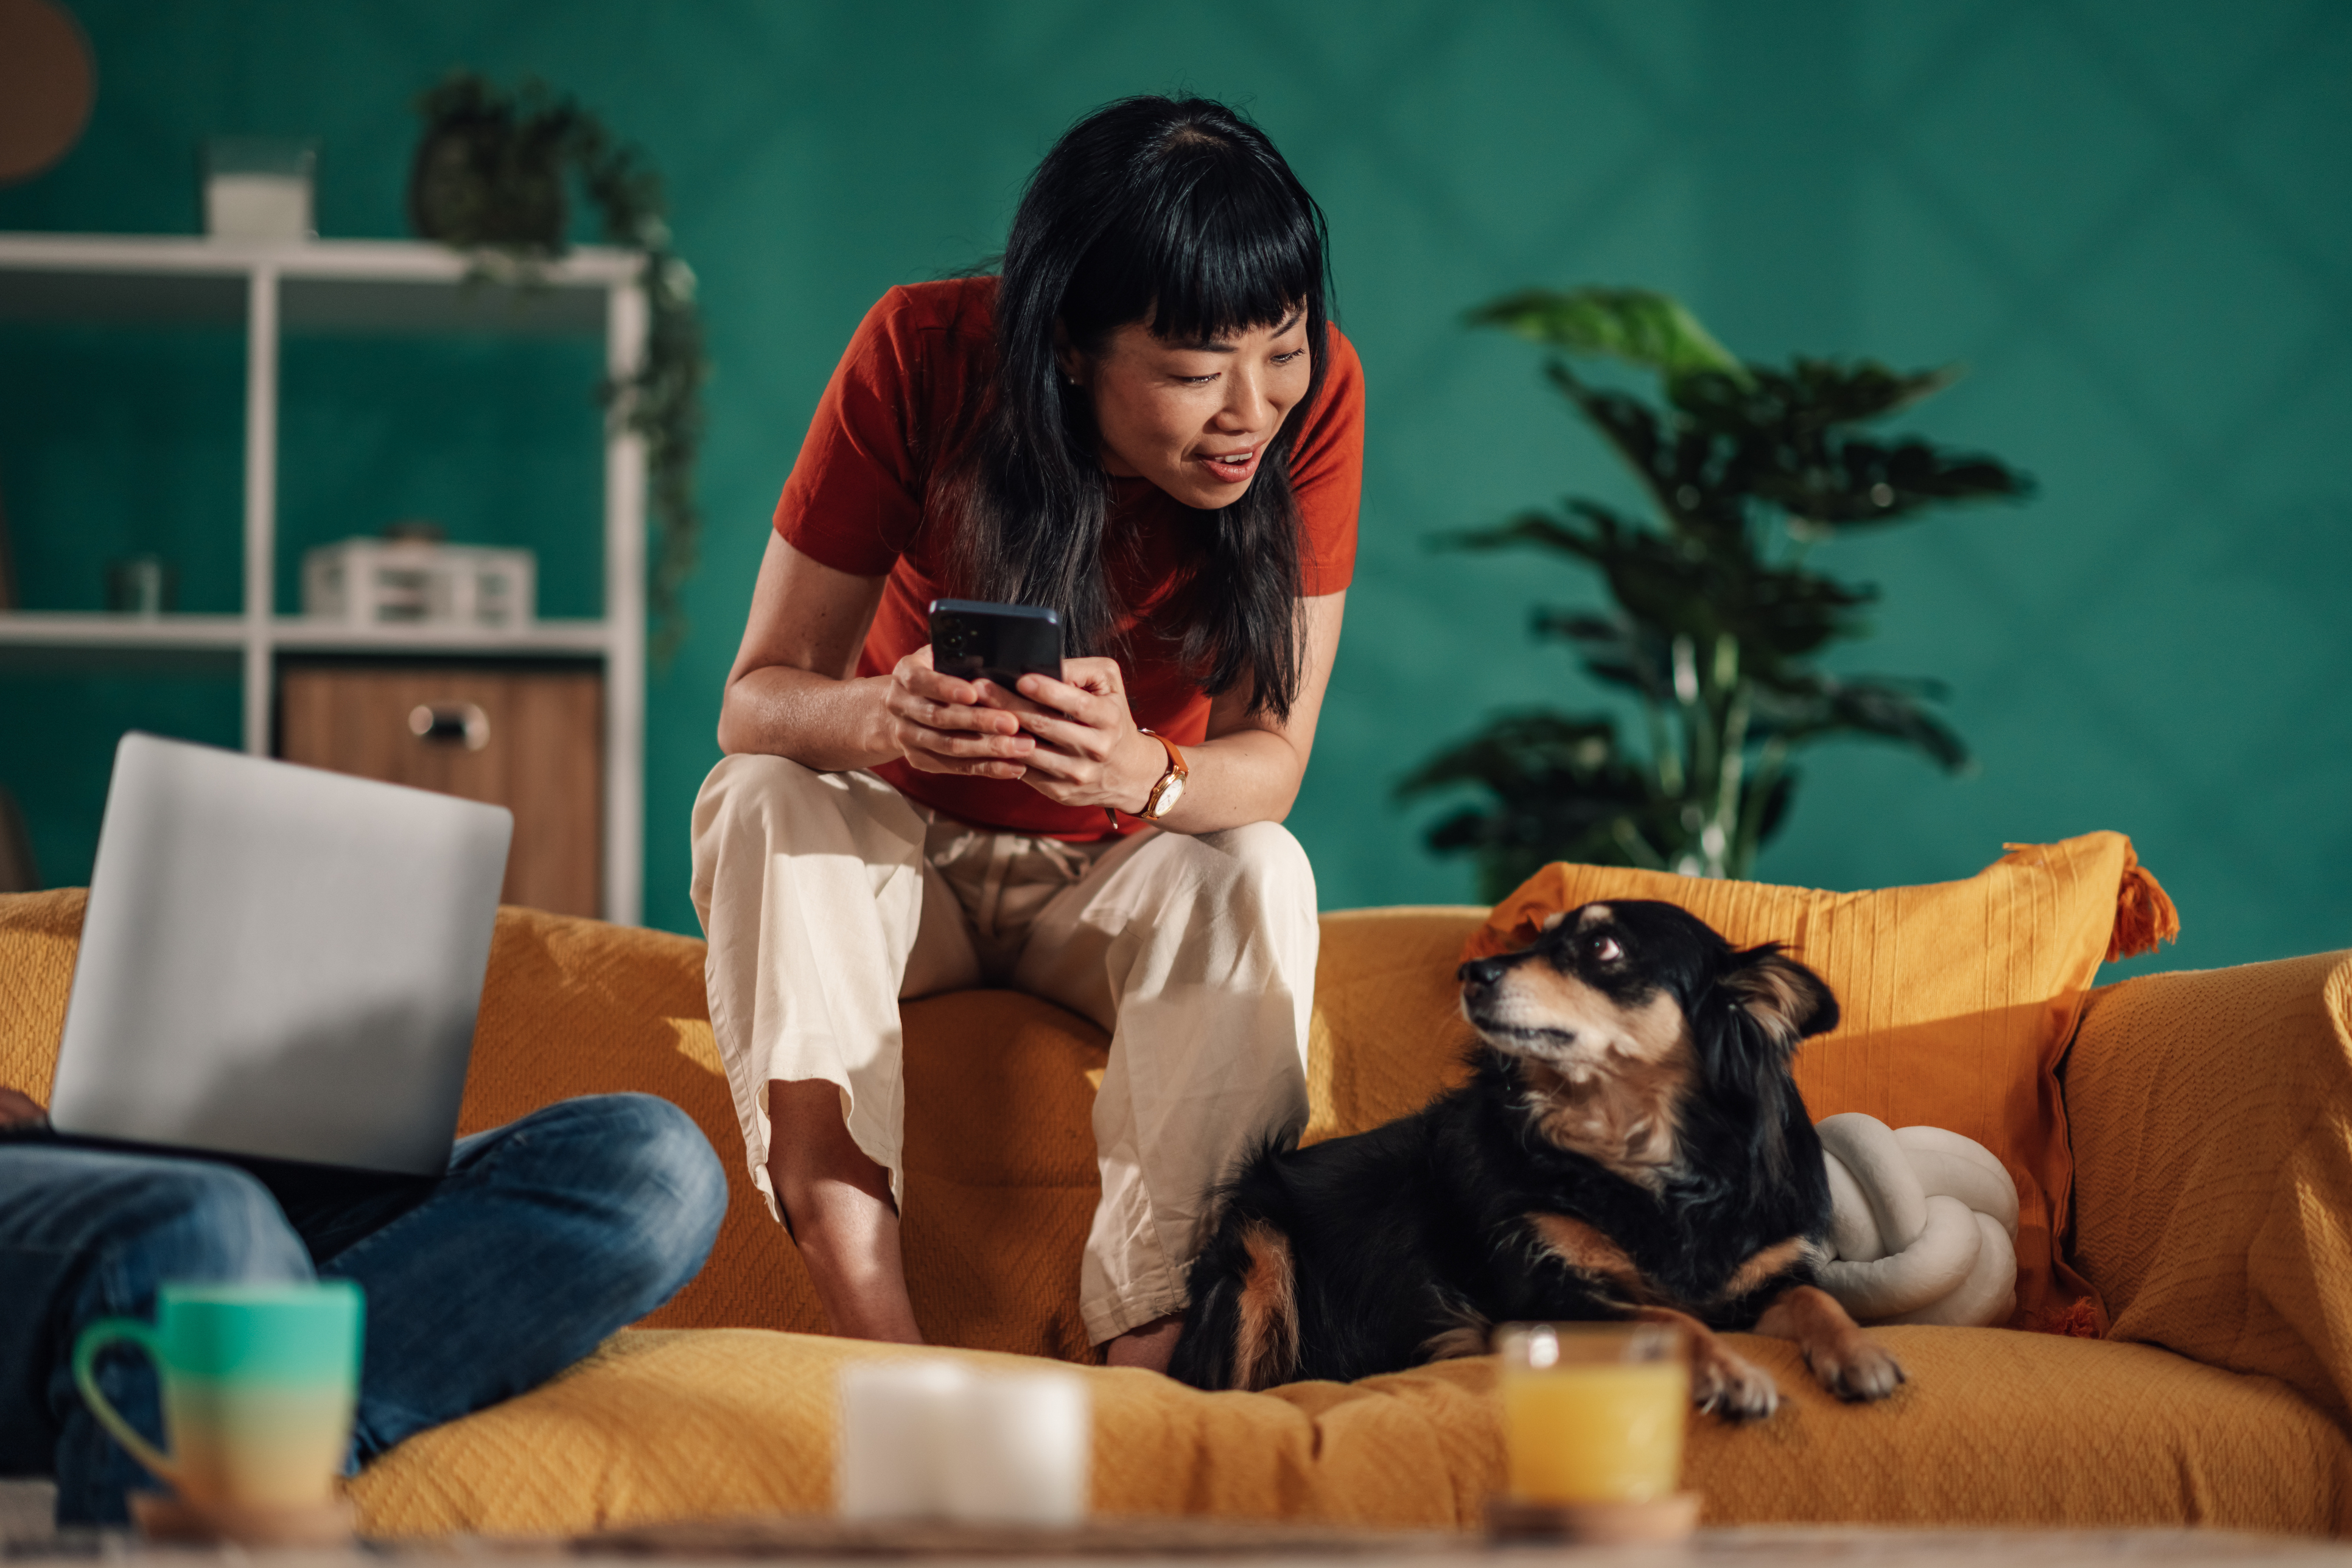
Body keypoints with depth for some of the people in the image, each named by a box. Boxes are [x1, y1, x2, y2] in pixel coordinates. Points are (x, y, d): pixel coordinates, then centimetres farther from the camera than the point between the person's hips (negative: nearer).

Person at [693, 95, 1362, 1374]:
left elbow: (1272, 761, -21)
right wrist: (883, 716, -47)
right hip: (907, 851, 0)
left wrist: (1142, 772, -45)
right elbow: (755, 702, -22)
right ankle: (879, 1351, -44)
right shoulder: (924, 356, -23)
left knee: (1258, 877, -32)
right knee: (760, 805, -31)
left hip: (1117, 879, 0)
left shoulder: (1313, 394, -21)